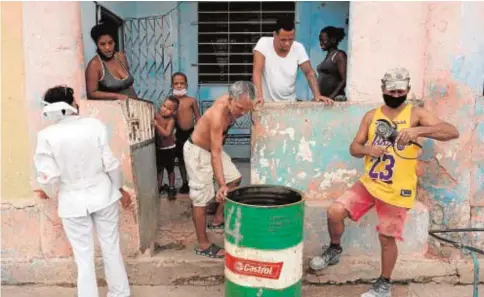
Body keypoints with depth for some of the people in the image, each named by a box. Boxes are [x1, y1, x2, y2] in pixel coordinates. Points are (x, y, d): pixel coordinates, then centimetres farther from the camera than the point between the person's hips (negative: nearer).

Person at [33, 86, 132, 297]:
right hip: (103, 196, 1)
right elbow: (111, 164, -9)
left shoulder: (46, 135, -11)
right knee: (111, 248, 16)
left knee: (84, 256, 12)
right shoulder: (94, 125, -11)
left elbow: (48, 177, -12)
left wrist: (49, 193, 11)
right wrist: (121, 189, 7)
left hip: (72, 202, -1)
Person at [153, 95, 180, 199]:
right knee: (159, 169, 15)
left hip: (168, 148, -3)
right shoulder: (156, 116, -7)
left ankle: (171, 188, 27)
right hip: (158, 148, 4)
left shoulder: (171, 120, -20)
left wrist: (157, 125, -38)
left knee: (170, 169, 13)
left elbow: (167, 134, -31)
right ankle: (158, 187, 28)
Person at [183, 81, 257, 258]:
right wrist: (222, 185, -38)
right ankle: (203, 245, 5)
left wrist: (250, 106, -2)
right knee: (201, 198, -6)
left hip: (212, 147, 9)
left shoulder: (232, 102, -13)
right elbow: (215, 154, -35)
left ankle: (217, 219, 26)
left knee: (235, 178, 16)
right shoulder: (217, 116, -36)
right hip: (197, 151, -9)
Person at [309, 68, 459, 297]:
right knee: (335, 212, -8)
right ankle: (334, 250, 21)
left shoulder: (416, 114, -6)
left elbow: (452, 132, -17)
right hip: (369, 183, 3)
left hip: (397, 190, -3)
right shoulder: (371, 116, 5)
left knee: (387, 238, 6)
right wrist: (367, 149, -18)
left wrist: (419, 130, -33)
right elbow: (354, 148, 6)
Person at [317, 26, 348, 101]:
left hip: (335, 99, -8)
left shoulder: (339, 55, -7)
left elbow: (345, 80, -15)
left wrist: (332, 96, -22)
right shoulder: (328, 55, 17)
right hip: (323, 98, 8)